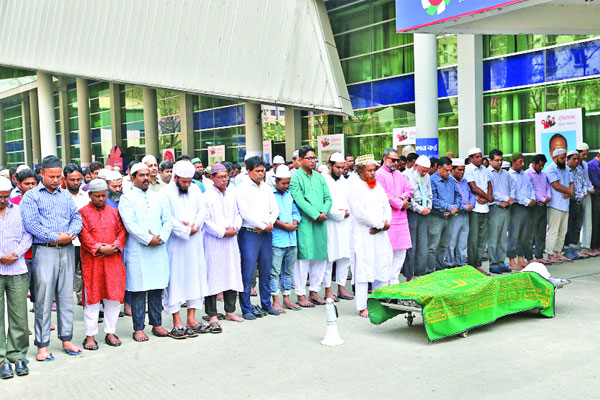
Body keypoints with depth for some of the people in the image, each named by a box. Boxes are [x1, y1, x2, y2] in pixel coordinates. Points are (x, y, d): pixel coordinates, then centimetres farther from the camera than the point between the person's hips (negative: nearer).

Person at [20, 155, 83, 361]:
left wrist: (69, 234, -10)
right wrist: (55, 237, -15)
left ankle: (66, 340, 18)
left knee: (66, 296, 9)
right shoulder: (31, 196, 0)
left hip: (67, 250, 5)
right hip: (44, 251, -4)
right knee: (44, 298, -3)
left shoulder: (66, 195, 15)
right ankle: (42, 345, 5)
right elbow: (31, 224, -11)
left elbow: (77, 217, 9)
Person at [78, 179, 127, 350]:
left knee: (114, 297, 5)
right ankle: (90, 336, 9)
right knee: (92, 297, 1)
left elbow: (122, 231, 8)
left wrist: (115, 247, -9)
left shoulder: (114, 212, 14)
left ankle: (110, 332, 17)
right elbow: (84, 235, -7)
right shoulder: (83, 212, 2)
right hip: (92, 261, -4)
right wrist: (99, 248, -16)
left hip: (113, 260, 4)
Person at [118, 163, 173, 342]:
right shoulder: (127, 198, 0)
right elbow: (129, 224, -10)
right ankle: (138, 329, 7)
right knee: (138, 290, -1)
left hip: (159, 250, 4)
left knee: (157, 288, 9)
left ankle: (157, 324, 19)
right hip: (137, 251, -4)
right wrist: (149, 239, -14)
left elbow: (168, 220, 10)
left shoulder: (159, 197, 15)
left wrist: (160, 237, -7)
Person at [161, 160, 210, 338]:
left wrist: (194, 225, -12)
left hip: (195, 243, 6)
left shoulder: (195, 190, 11)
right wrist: (185, 230, -17)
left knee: (195, 276, 7)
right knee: (176, 278, -3)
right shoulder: (166, 192, -6)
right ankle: (177, 322, 2)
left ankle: (191, 319, 16)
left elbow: (203, 210, 5)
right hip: (175, 244, -5)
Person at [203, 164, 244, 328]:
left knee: (232, 274, 9)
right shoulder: (207, 195, -7)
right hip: (213, 241, -6)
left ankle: (230, 311, 21)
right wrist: (223, 232, -12)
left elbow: (238, 214, 15)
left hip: (231, 239, 6)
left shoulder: (232, 192, 11)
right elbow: (206, 220, -10)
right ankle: (212, 316, 2)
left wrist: (235, 228, -2)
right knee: (213, 276, -4)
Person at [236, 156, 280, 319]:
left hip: (266, 233, 6)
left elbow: (274, 209, 14)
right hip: (249, 234, -6)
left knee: (266, 271, 10)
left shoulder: (267, 188, 15)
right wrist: (263, 226, -8)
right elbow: (245, 213, -11)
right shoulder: (242, 188, -4)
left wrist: (269, 224, -5)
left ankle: (266, 304, 21)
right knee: (248, 272, -6)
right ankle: (246, 309, 2)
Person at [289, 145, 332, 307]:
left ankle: (314, 291, 19)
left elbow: (328, 198, 11)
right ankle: (301, 294, 3)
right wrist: (316, 215, -16)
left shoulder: (319, 177, 16)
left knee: (320, 257, 8)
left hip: (321, 222, 6)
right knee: (303, 257, -5)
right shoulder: (295, 177, -3)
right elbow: (299, 200, -13)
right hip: (304, 223, -6)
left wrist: (323, 213, -7)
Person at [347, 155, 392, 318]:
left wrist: (383, 224, -6)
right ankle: (362, 307, 1)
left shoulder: (378, 186, 15)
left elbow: (387, 208, 13)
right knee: (363, 269, -5)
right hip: (363, 236, -7)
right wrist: (381, 224, -9)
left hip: (380, 235, 7)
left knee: (382, 266, 8)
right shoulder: (355, 187, -7)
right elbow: (360, 214, -15)